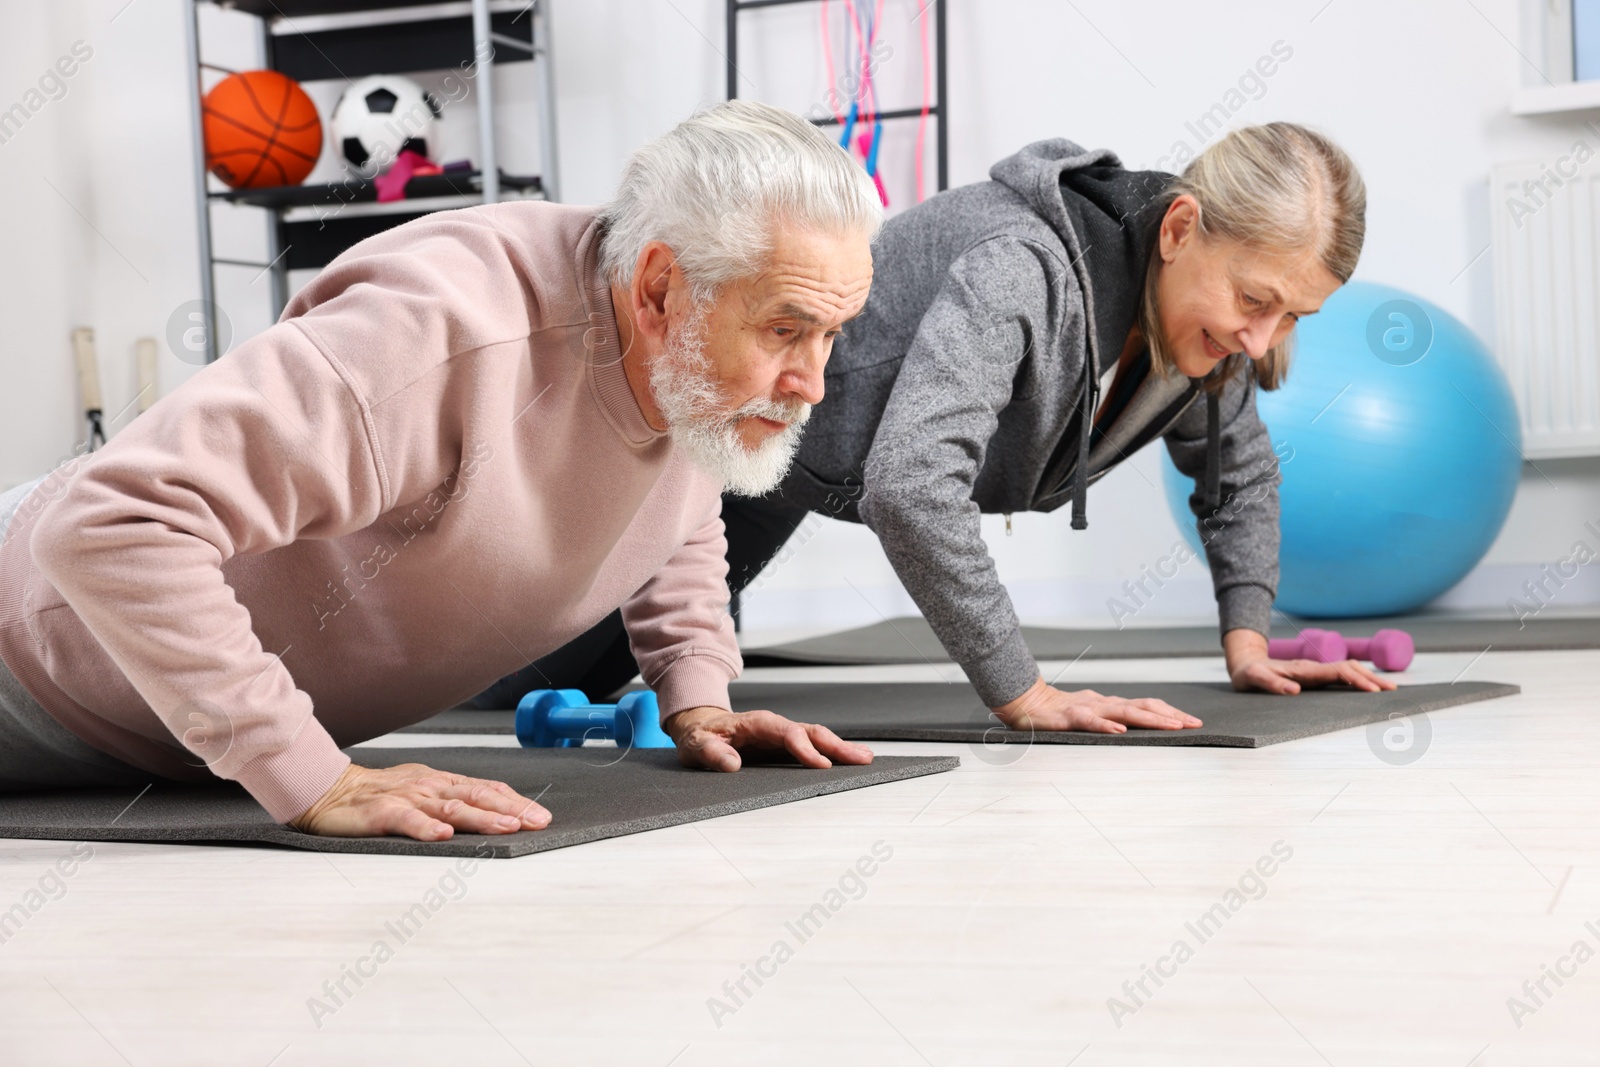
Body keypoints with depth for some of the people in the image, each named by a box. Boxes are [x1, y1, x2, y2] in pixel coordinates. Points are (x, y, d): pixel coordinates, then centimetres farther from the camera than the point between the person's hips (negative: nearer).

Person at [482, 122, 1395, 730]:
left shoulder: (1203, 317, -15)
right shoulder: (1021, 270, -42)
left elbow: (1241, 471, 5)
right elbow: (909, 485, -52)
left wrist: (1247, 640, -5)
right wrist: (1023, 695, -46)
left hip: (784, 464, 8)